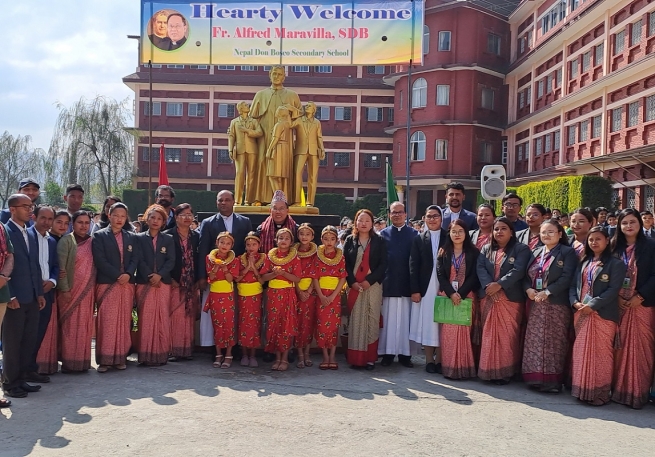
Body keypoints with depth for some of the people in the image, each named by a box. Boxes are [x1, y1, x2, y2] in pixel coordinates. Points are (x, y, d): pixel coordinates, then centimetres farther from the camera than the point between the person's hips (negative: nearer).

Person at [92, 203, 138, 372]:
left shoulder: (131, 237, 14)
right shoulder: (99, 236, 2)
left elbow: (135, 259, 7)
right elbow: (100, 260, -7)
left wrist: (128, 274, -11)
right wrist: (118, 275, -13)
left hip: (127, 284, 4)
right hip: (106, 284, -3)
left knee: (124, 322, 4)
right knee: (106, 322, -6)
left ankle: (121, 358, 9)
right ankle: (104, 359, -2)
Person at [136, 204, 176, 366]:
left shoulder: (168, 240, 12)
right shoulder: (139, 238, 8)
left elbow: (171, 261, 2)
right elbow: (140, 261, -1)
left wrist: (159, 275, -12)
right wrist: (150, 277, -11)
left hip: (163, 283, 1)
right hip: (144, 284, -1)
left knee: (163, 319, -1)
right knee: (145, 320, -3)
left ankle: (161, 354, 4)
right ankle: (145, 354, 0)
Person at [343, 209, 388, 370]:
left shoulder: (379, 241, 4)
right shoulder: (350, 240, 9)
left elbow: (383, 264, -1)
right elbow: (345, 263, 5)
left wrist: (369, 281, -11)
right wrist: (352, 282, -8)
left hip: (373, 285, -1)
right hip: (354, 286, 1)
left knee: (372, 320, -2)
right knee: (355, 321, 0)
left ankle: (370, 357, 3)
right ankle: (355, 357, 5)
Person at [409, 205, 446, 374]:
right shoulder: (418, 240, 7)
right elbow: (413, 267, 2)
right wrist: (414, 290, -5)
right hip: (424, 289, 1)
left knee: (441, 324, 3)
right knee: (427, 324, 4)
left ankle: (439, 360, 11)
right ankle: (429, 360, 13)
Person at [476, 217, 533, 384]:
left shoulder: (521, 249, 0)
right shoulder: (486, 249, 14)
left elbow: (518, 271, -13)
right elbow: (480, 268, 0)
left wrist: (499, 284, -22)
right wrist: (488, 286, -17)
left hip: (511, 299, -4)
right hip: (488, 298, 4)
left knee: (507, 336, -4)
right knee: (489, 334, 6)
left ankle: (505, 371, 3)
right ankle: (489, 370, 13)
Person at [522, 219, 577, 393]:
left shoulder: (568, 252, -2)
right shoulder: (535, 252, 15)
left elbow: (567, 277, -14)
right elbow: (526, 275, 11)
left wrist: (547, 292, -20)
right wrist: (528, 289, -9)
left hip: (557, 305, -5)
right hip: (535, 305, 6)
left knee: (554, 343, -2)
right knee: (534, 341, 6)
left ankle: (553, 380, 4)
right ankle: (536, 378, 14)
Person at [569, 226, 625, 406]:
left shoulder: (615, 263, -2)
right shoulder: (584, 263, 16)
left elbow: (613, 289, -12)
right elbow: (574, 285, 14)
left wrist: (593, 305, -17)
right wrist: (575, 302, -5)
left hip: (603, 315, -6)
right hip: (581, 313, 6)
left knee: (601, 353, -3)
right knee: (581, 352, 7)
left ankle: (600, 392, 3)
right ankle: (582, 389, 16)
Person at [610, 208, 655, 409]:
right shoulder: (614, 247, 9)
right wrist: (616, 297, -4)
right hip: (618, 305, 3)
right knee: (620, 346, 5)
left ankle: (638, 392, 4)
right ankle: (619, 389, 13)